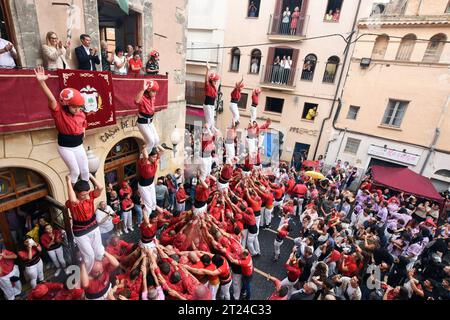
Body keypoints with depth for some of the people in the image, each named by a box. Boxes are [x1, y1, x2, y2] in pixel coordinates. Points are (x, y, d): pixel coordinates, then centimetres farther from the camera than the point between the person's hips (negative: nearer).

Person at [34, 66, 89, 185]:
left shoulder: (81, 114, -2)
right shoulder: (59, 112, -17)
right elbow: (51, 99, -36)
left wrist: (83, 131, 6)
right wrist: (42, 82, -50)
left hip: (79, 146, 5)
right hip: (65, 147, -5)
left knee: (85, 171, 13)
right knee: (75, 171, 0)